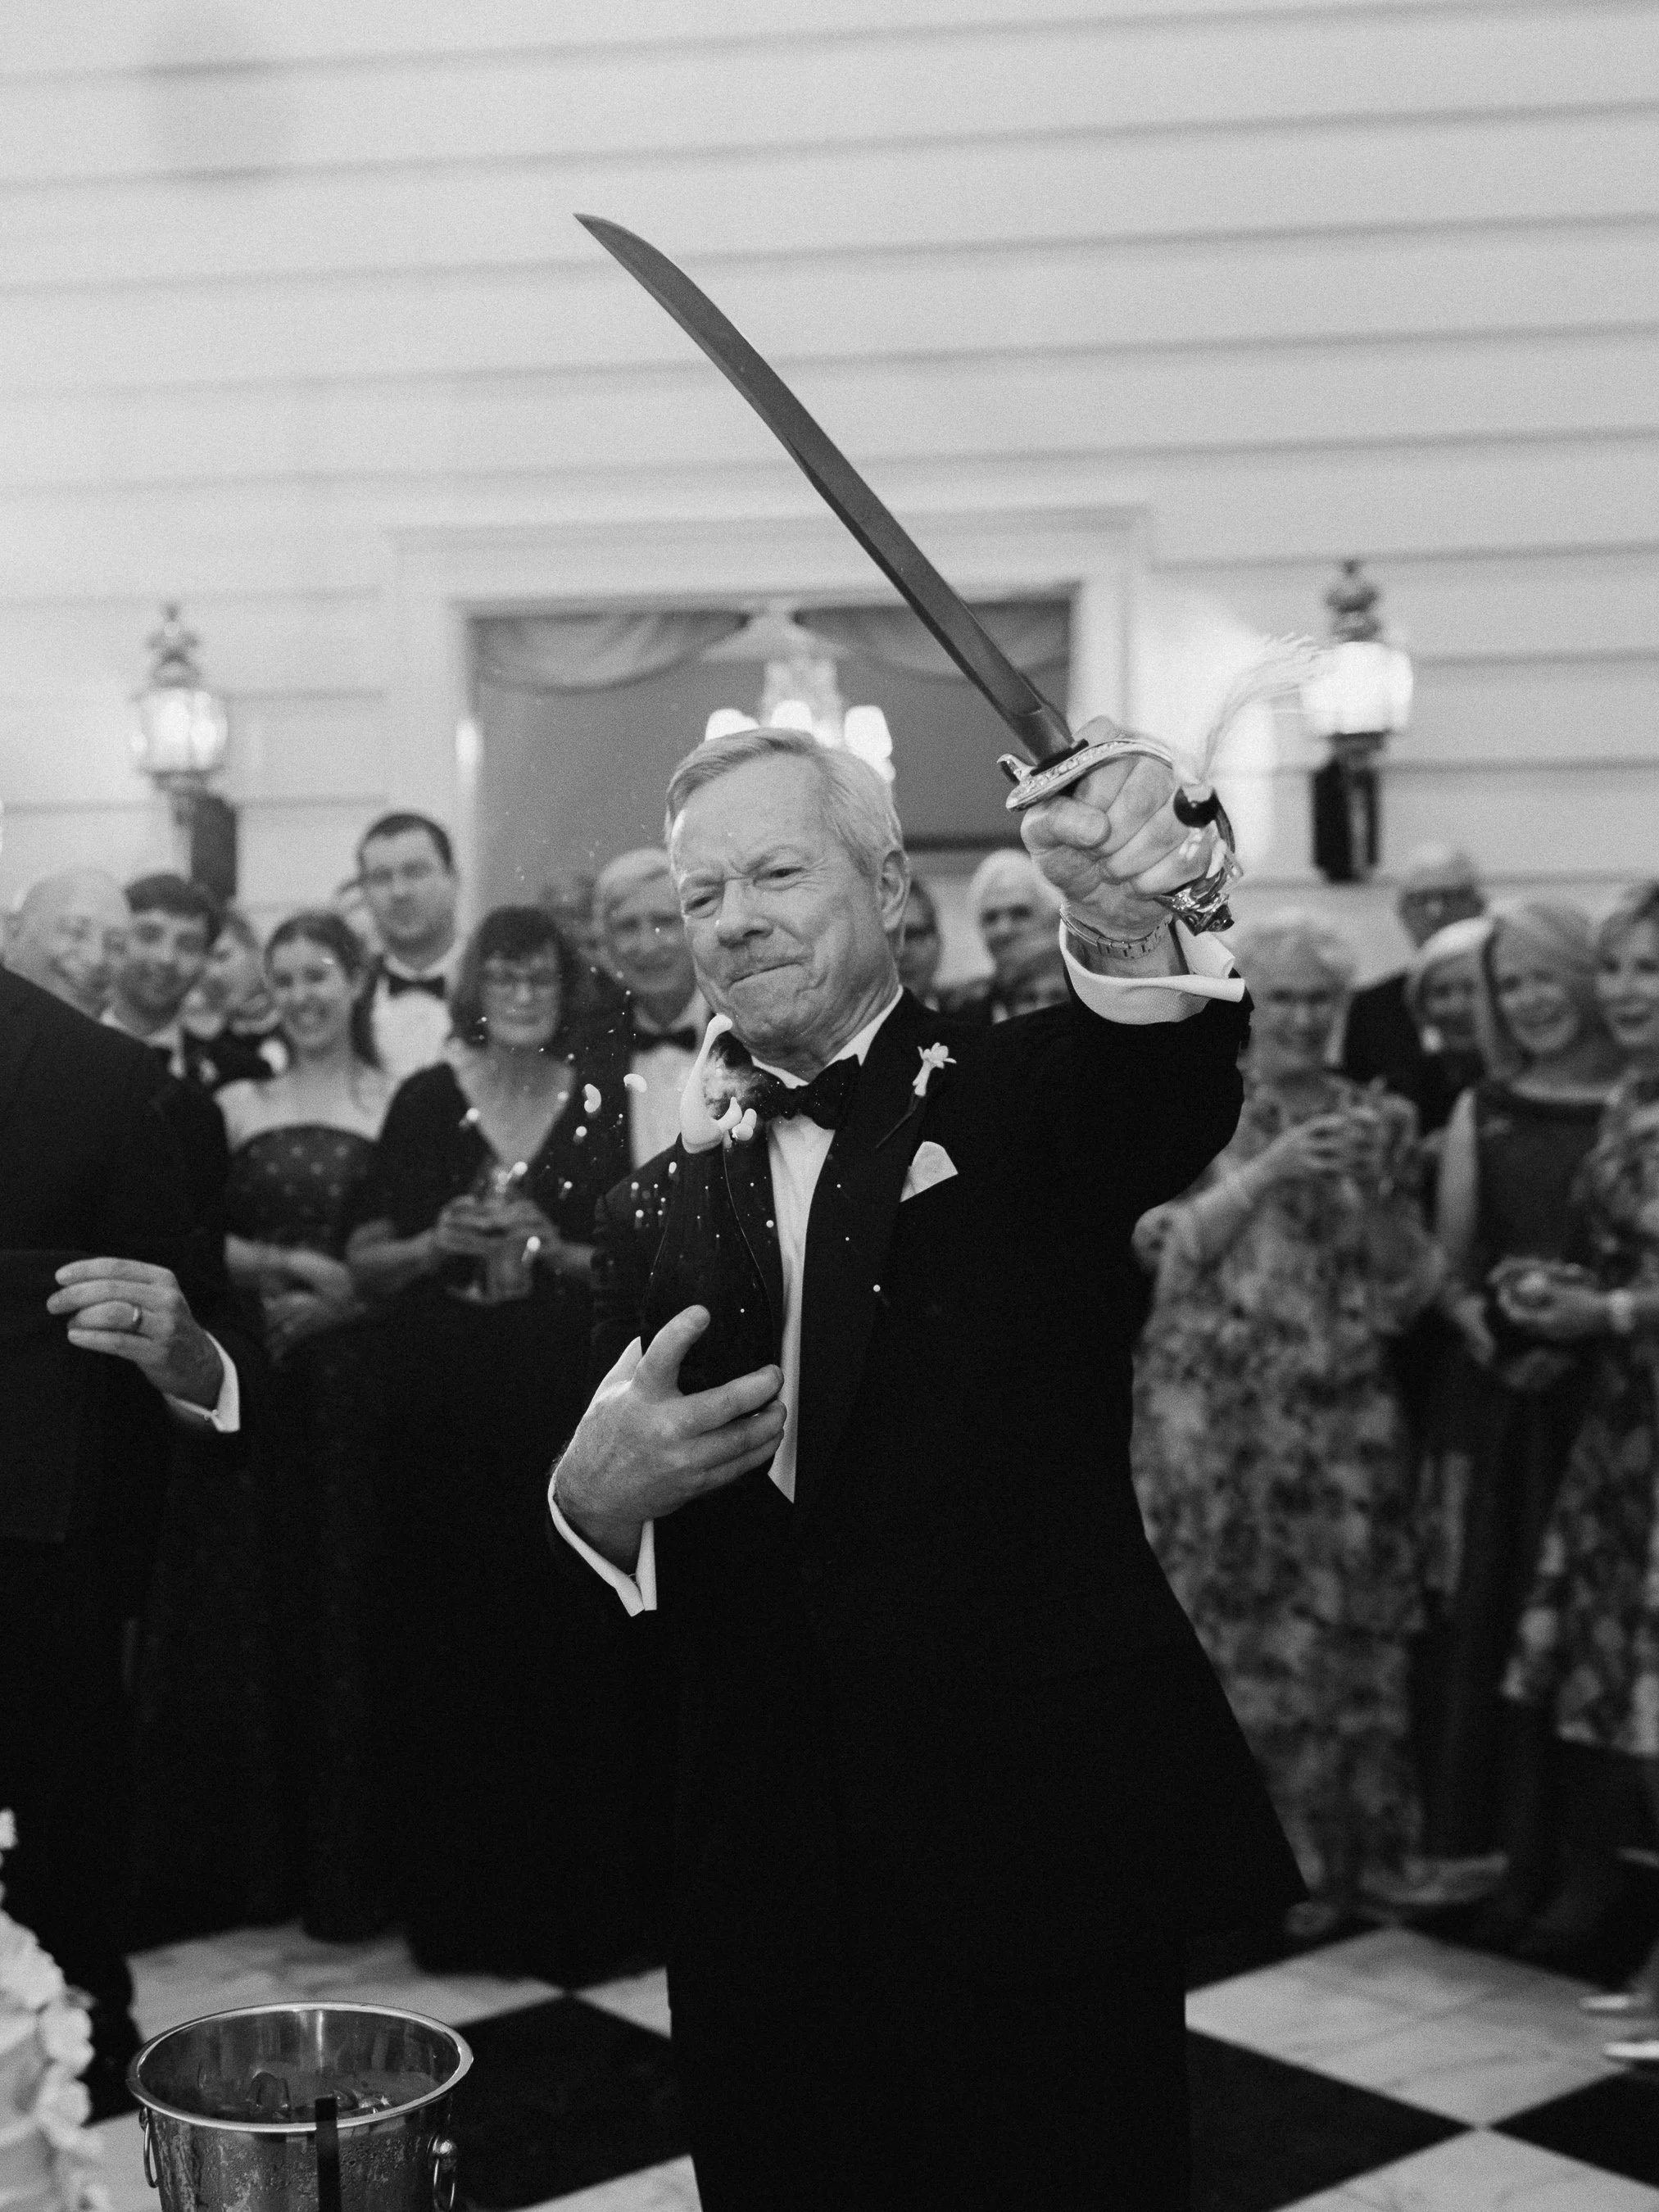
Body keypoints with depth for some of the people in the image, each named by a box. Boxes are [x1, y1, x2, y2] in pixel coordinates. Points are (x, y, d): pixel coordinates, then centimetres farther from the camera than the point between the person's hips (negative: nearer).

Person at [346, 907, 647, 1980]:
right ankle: (463, 1907, 17)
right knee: (454, 1652, 3)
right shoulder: (428, 1100, 3)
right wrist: (440, 1243, -13)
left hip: (566, 1402, 0)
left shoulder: (602, 1105, 5)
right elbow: (367, 1262, 5)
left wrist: (560, 1252, -12)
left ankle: (576, 1907, 15)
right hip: (447, 1401, 0)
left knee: (571, 1650, 1)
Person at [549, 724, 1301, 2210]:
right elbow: (621, 1572, 5)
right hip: (766, 1891, 3)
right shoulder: (658, 1213, 8)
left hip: (1046, 1860, -3)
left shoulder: (1025, 1102, -1)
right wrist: (598, 1492, -18)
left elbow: (1173, 1098, -25)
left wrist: (1127, 931, -46)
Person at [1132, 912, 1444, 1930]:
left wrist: (1383, 1191, -13)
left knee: (1339, 1635, 1)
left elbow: (1408, 1287, 4)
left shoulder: (1377, 1117, 8)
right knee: (1225, 1633, 1)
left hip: (1341, 1414, 2)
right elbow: (1175, 1244, -8)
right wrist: (1272, 1169, -19)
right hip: (1216, 1407, -1)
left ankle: (1335, 1855, 14)